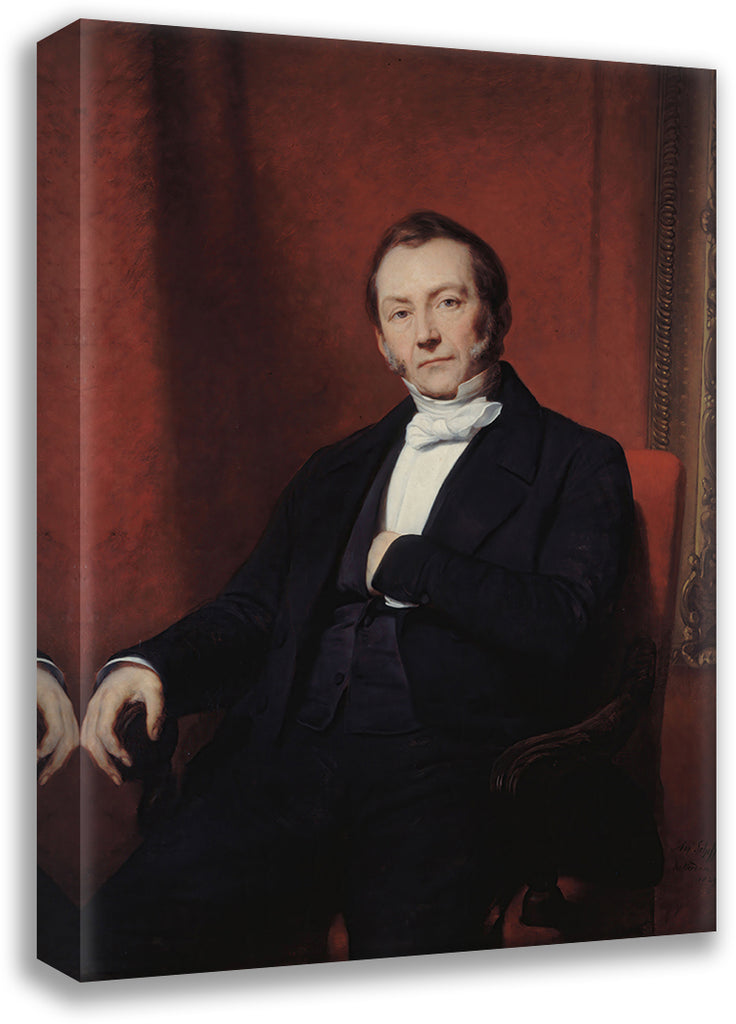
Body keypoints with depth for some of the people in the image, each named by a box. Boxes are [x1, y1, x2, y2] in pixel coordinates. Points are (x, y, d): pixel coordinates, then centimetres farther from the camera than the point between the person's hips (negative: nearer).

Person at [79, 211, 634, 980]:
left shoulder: (578, 464, 13)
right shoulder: (333, 471, 28)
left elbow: (562, 627, -2)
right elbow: (251, 612, 21)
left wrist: (403, 562, 3)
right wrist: (149, 664, 1)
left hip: (443, 770, -3)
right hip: (288, 760, 4)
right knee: (121, 930, -22)